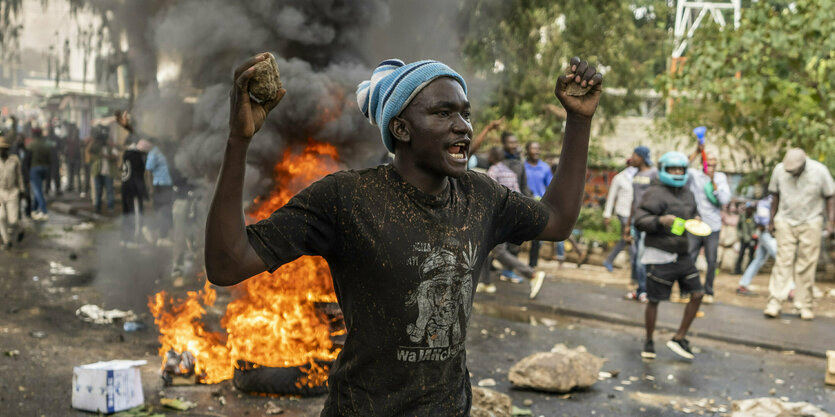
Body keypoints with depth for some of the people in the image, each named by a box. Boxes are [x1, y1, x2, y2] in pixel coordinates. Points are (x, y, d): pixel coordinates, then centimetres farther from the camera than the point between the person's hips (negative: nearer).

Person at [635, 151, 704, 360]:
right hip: (660, 256, -7)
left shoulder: (686, 192, 12)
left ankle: (679, 339, 14)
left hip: (682, 254, 7)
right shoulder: (656, 194, -11)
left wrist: (696, 219, 6)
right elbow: (640, 220, -18)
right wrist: (660, 220, -34)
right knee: (654, 301, 2)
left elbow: (693, 212, 29)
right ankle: (649, 342, 20)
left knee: (697, 294, 2)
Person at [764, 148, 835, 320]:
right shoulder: (779, 170, -4)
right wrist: (772, 220, 11)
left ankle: (805, 306, 6)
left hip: (810, 223, -1)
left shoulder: (820, 171, -9)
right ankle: (774, 304, -11)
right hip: (785, 222, 1)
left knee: (807, 265, -2)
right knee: (783, 262, -7)